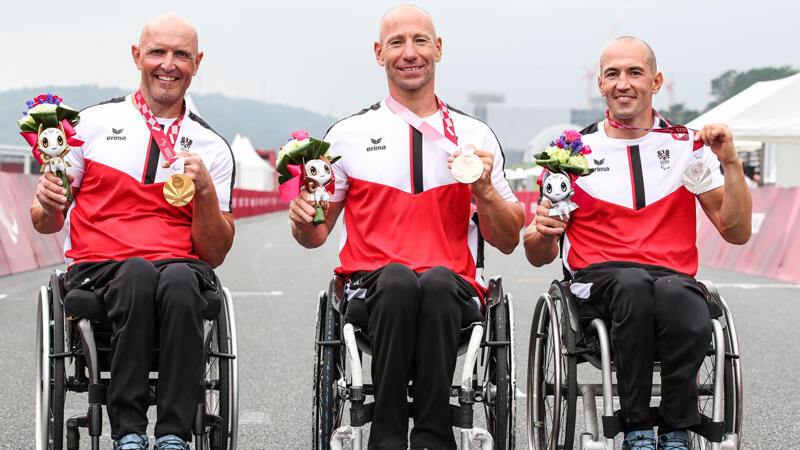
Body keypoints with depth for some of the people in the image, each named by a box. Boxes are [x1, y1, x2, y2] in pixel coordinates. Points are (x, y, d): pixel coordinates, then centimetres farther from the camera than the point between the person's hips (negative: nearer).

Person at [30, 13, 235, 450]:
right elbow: (46, 224, 13)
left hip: (182, 269, 1)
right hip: (98, 271, 0)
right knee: (138, 272, -36)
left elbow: (215, 254, 8)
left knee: (179, 280, -36)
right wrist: (47, 204, -11)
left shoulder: (213, 148, 13)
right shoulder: (93, 124, 12)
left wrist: (205, 191, -8)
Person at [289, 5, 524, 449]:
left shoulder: (476, 136, 14)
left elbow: (507, 241, 14)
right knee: (397, 279, -36)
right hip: (371, 290, 0)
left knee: (437, 280, -35)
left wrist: (484, 190, -4)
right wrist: (304, 219, -7)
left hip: (452, 289, 0)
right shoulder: (348, 135, 13)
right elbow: (315, 236, 16)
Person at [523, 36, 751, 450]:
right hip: (599, 281, 0)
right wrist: (539, 233, -10)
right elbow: (541, 257, 14)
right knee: (634, 284, -37)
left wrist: (731, 163, -1)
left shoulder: (688, 147, 15)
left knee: (675, 293, -37)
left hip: (674, 278, 1)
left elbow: (736, 232, 11)